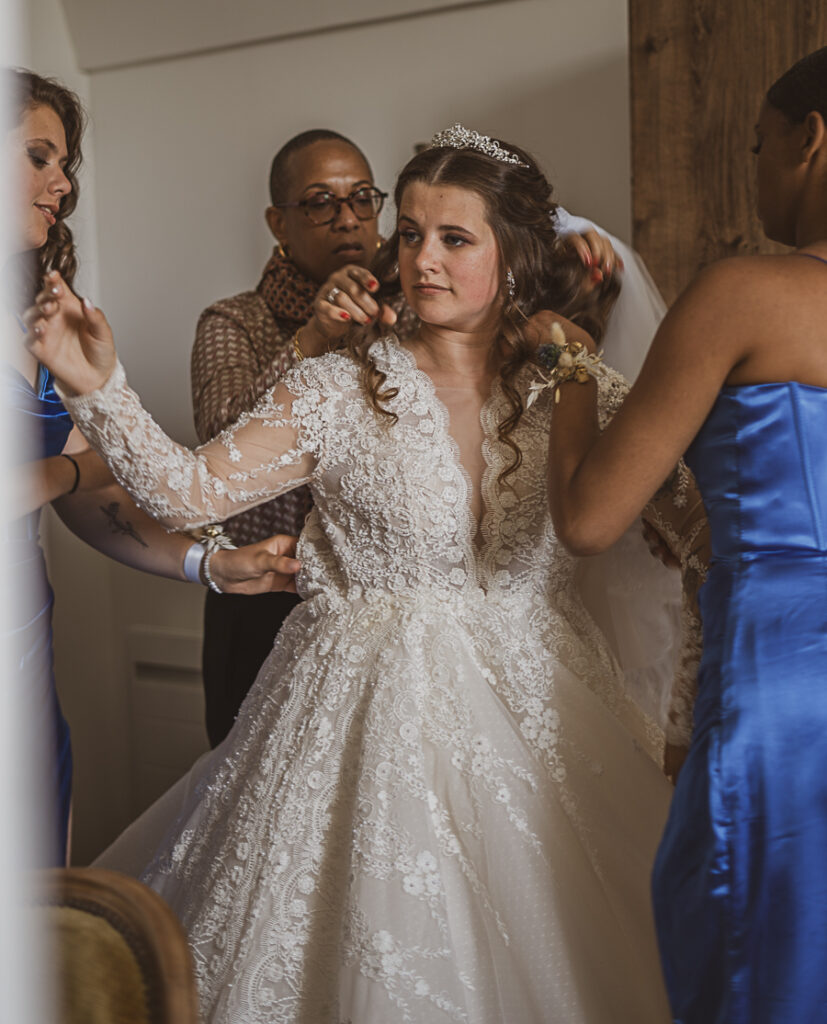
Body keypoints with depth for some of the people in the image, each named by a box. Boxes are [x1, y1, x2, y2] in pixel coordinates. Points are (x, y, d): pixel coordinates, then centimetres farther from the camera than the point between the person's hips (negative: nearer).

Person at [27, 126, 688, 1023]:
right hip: (378, 705, -2)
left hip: (532, 702, 3)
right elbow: (188, 490, -13)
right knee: (373, 947, 5)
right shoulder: (341, 391, -5)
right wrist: (98, 387, -26)